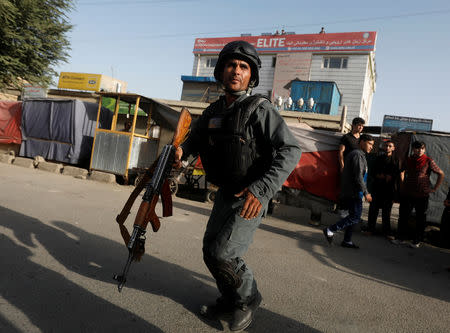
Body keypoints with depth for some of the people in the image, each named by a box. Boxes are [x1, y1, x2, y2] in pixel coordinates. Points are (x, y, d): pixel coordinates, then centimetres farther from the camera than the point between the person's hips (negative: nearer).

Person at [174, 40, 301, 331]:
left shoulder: (259, 109, -15)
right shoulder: (213, 111, 6)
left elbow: (291, 150, -23)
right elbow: (195, 139, 21)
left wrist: (261, 189, -33)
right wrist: (182, 151, -3)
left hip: (252, 196, -7)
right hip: (225, 192, 7)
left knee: (221, 253, -12)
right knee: (211, 248, 13)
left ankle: (248, 298, 17)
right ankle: (230, 299, 38)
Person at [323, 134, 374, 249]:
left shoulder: (356, 154, 20)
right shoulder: (358, 155, -13)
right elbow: (358, 176, -20)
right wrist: (366, 193, -18)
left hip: (350, 192, 10)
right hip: (353, 192, -10)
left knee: (354, 216, 14)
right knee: (355, 217, -7)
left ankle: (347, 241, 19)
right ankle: (330, 230, -6)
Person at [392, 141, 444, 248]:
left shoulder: (428, 161, -5)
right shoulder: (408, 160, 5)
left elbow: (441, 174, 0)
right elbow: (402, 172, 24)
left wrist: (435, 188, -2)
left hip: (422, 195, -3)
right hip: (406, 194, 4)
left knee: (420, 218, 6)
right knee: (403, 216, 8)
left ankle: (417, 241, 18)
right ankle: (400, 238, 20)